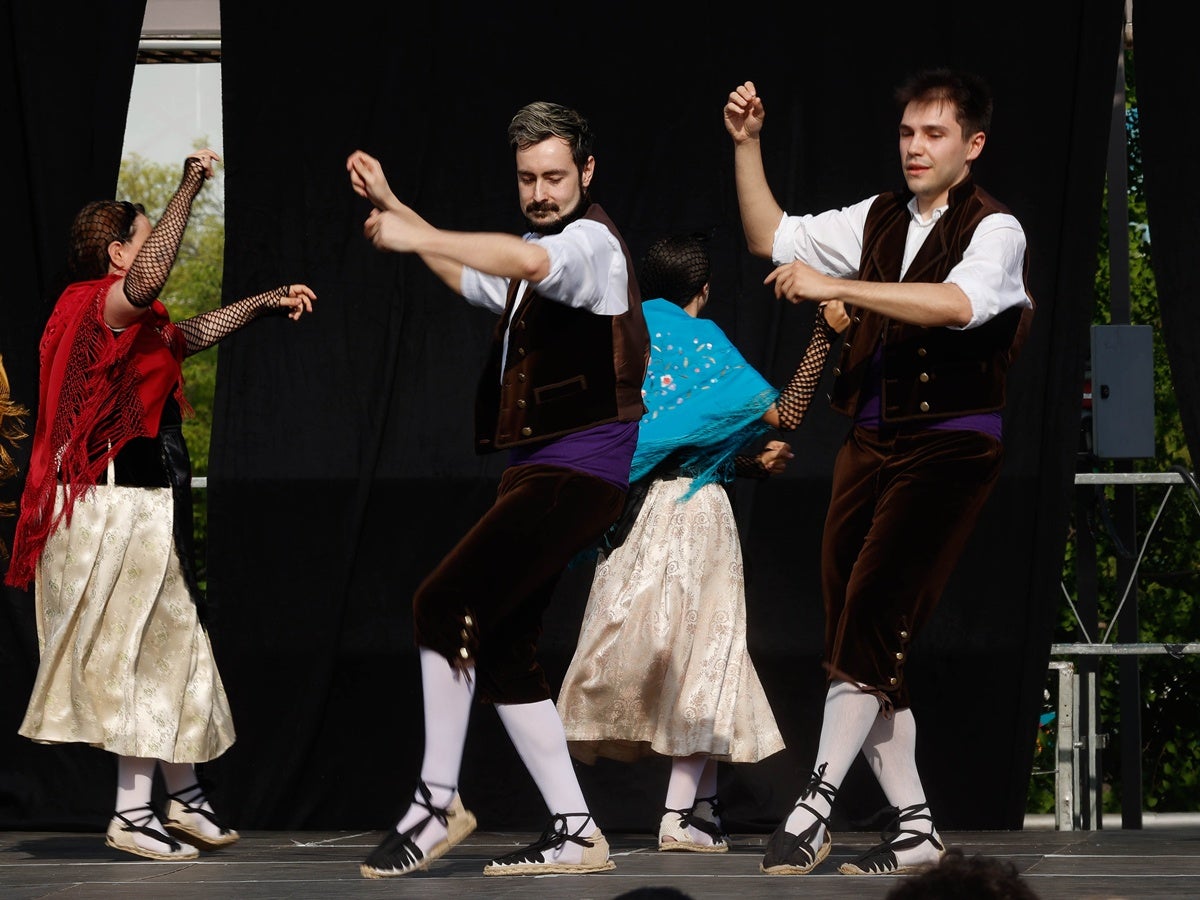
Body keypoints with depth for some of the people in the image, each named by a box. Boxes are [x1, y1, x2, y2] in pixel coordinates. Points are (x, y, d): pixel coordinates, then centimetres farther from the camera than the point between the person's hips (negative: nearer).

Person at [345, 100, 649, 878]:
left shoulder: (591, 241, -10)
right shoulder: (542, 257, 20)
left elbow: (528, 260, -33)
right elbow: (467, 275, 37)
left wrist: (415, 236, -35)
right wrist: (391, 205, 28)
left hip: (576, 474, -10)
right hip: (538, 474, 10)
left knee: (445, 605, -19)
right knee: (501, 651, 8)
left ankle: (439, 802, -14)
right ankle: (575, 834, 10)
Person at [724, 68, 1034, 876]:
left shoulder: (994, 230, -8)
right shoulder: (880, 219, 13)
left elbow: (956, 303, -28)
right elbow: (770, 237, 20)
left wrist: (834, 287, -30)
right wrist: (747, 145, 9)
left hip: (949, 444, -7)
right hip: (872, 442, 7)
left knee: (873, 619, -17)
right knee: (860, 637, 4)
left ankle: (814, 808, -17)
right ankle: (914, 826, 10)